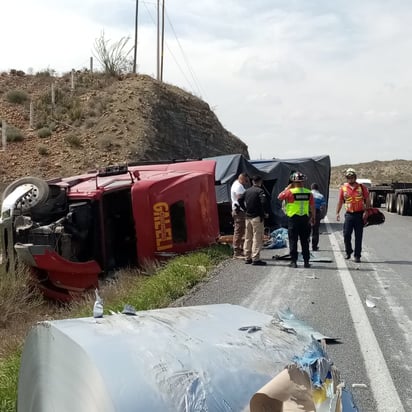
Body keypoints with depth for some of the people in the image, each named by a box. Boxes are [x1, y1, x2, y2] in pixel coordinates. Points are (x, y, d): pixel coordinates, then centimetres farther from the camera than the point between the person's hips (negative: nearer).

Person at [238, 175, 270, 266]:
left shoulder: (247, 191, 10)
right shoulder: (260, 191, -11)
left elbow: (240, 200, 10)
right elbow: (264, 202, -24)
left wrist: (245, 209, 13)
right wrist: (266, 212, -11)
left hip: (248, 217, 7)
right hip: (257, 217, -7)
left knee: (248, 238, 13)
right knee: (257, 238, -4)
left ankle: (247, 258, 19)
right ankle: (255, 259, -6)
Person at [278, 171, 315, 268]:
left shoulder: (290, 192, -11)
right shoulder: (308, 193, 0)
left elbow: (279, 197, 3)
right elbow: (312, 206, 3)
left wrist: (287, 187, 8)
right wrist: (313, 217, 14)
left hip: (293, 218, -3)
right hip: (305, 219, 3)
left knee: (293, 241, 4)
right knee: (305, 241, 11)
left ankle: (293, 261, 3)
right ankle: (306, 261, 14)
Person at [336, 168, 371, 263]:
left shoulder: (362, 187, 1)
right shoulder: (343, 188, 4)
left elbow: (367, 200, 3)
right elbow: (340, 201, 9)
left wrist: (366, 211, -8)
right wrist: (337, 213, 1)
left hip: (360, 215, -1)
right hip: (349, 214, 1)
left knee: (358, 236, 2)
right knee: (346, 235, -2)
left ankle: (357, 256, 10)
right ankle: (348, 252, 21)